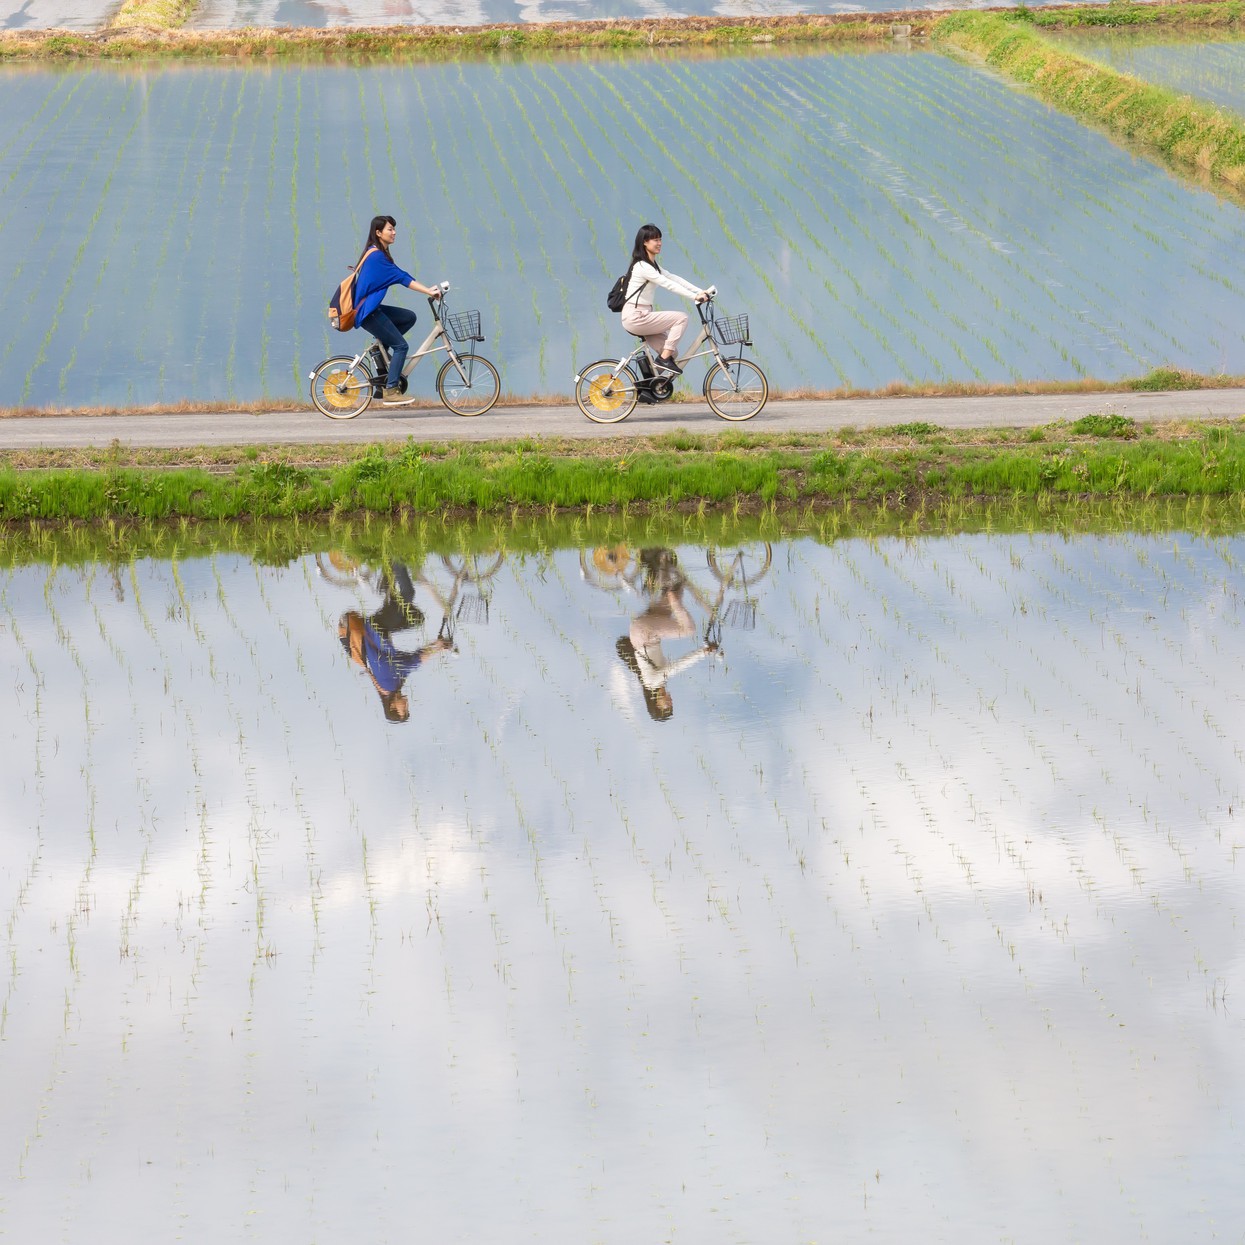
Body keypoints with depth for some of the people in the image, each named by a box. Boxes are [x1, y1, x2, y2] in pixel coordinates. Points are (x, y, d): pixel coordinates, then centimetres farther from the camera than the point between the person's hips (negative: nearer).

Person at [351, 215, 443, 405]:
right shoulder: (376, 255, -15)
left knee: (409, 317, 8)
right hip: (367, 312, -9)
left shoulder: (380, 254, 15)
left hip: (372, 308, 9)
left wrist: (428, 289, 6)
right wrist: (429, 292, -20)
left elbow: (401, 276, 14)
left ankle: (382, 346, 9)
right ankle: (390, 392, -10)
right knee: (401, 346, -10)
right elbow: (401, 277, -19)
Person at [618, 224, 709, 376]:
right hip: (635, 317, -10)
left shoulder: (652, 265, 16)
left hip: (642, 316, 10)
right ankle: (664, 358, -12)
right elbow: (668, 284, -23)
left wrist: (701, 292, 2)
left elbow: (673, 278, 11)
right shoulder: (642, 266, -16)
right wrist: (695, 296, -27)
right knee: (681, 317, -14)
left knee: (672, 352, 3)